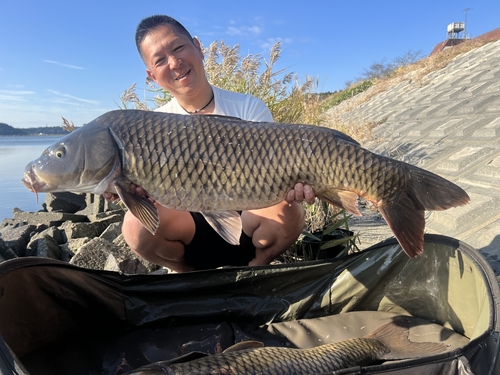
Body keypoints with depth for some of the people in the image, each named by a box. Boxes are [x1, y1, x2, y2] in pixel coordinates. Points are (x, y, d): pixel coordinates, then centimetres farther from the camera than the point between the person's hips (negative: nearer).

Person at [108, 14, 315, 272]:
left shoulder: (249, 108, -6)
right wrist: (135, 189, -37)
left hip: (245, 225, 0)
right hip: (190, 232, 1)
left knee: (288, 211, -31)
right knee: (137, 224, -28)